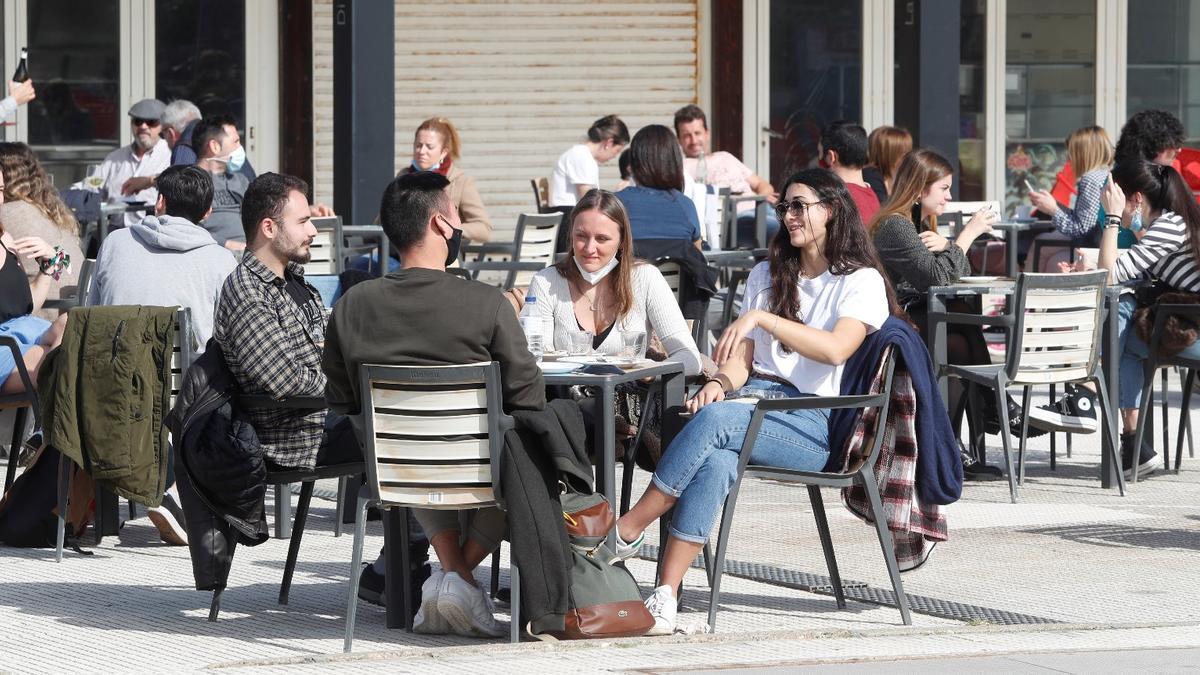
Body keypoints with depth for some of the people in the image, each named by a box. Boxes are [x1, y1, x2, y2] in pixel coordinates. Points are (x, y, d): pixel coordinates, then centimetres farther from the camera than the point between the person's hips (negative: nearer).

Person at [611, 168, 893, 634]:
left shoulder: (862, 282, 3)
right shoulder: (767, 276, 23)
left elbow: (836, 349, -16)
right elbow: (743, 359, 18)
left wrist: (761, 318, -21)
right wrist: (720, 381, -6)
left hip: (818, 424, -4)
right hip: (759, 397, 4)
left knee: (716, 419, -34)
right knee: (717, 460, -33)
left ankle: (626, 531, -27)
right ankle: (665, 600, -40)